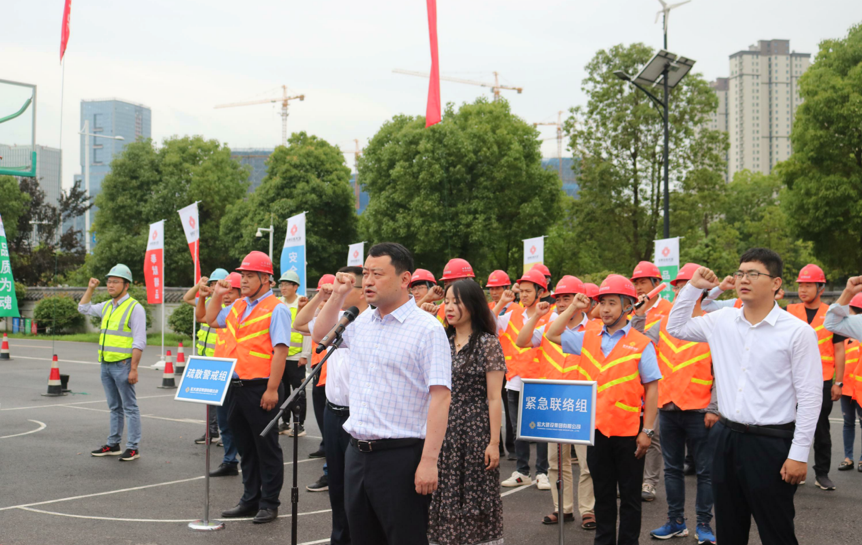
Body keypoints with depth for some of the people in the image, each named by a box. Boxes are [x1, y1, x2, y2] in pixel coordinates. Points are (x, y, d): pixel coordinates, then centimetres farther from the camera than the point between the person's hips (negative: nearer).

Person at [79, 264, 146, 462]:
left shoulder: (134, 308, -10)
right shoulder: (106, 306, 13)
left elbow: (139, 342, -15)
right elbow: (83, 308, 32)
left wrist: (134, 369, -19)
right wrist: (90, 288, 19)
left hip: (123, 364, -8)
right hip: (106, 364, 8)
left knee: (130, 407, -3)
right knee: (114, 407, 14)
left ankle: (133, 448, 0)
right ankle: (113, 445, 21)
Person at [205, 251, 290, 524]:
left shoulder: (276, 309, -10)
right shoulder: (237, 306, 14)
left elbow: (280, 351, -16)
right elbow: (211, 319, 30)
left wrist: (272, 389, -20)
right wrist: (217, 294, 15)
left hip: (260, 388, -8)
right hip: (236, 386, 8)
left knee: (266, 447, 2)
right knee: (245, 447, 15)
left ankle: (269, 504, 10)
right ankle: (250, 499, 26)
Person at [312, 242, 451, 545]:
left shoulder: (426, 328, -12)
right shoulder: (362, 322, 10)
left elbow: (440, 397, -16)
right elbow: (320, 334, 28)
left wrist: (429, 461, -21)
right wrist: (338, 294, 12)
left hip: (401, 455, -7)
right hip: (357, 452, 7)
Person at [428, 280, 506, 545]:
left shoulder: (488, 343, -7)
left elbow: (494, 398, -9)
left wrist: (494, 442, -13)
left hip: (477, 430, -5)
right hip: (445, 431, 5)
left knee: (476, 497, 1)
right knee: (447, 495, 8)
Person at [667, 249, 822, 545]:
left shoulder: (798, 331, -10)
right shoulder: (722, 320, 5)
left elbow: (809, 397, -9)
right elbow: (675, 327, 19)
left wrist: (799, 454, -10)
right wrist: (693, 287, 6)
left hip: (770, 443, -5)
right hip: (726, 438, 5)